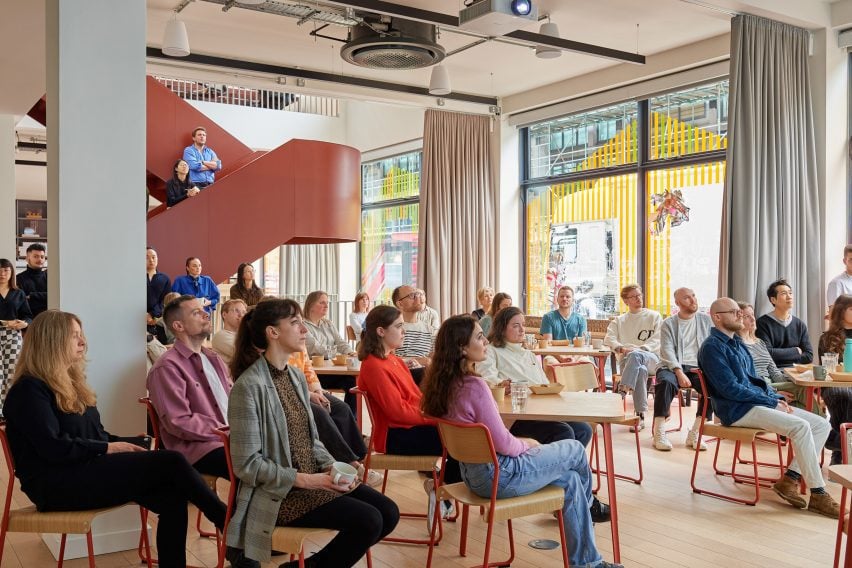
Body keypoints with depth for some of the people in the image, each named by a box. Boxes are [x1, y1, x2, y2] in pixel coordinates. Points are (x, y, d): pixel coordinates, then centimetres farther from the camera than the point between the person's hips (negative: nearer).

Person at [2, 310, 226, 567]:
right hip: (56, 484, -9)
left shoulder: (69, 381, 18)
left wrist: (136, 442, 2)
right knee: (171, 463, -21)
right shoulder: (29, 389, -10)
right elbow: (54, 448, -21)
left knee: (172, 498, -18)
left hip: (85, 470, 9)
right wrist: (107, 449, -14)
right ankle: (228, 522, -9)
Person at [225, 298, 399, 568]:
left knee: (388, 513, -2)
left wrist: (332, 467, -5)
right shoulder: (249, 386, -18)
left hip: (313, 477, 8)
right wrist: (305, 480, -21)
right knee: (368, 521, -19)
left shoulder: (296, 376, 8)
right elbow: (247, 464, -19)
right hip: (278, 491, -8)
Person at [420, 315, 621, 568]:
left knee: (570, 479, 16)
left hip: (473, 471, 9)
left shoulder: (445, 383, 1)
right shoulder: (474, 386, -27)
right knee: (576, 450, 9)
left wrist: (520, 443, 9)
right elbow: (503, 444, -21)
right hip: (498, 474, -9)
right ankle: (587, 506, 39)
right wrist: (527, 445, -1)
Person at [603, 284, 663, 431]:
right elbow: (609, 338, 9)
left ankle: (622, 392, -53)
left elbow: (657, 340, 5)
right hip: (627, 359, 1)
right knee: (640, 370, -39)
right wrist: (621, 348, -14)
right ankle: (640, 415, -41)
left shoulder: (654, 316, 19)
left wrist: (640, 349, -14)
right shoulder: (619, 321, 25)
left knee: (635, 355, -40)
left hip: (652, 358, -1)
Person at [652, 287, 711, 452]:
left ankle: (695, 433, -22)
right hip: (673, 366, -2)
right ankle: (659, 433, -28)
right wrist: (679, 372, -20)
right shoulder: (668, 324, 8)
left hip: (699, 368, 2)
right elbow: (667, 350, -4)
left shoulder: (706, 321, 15)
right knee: (666, 381, -35)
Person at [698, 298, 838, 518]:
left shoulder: (736, 343, 20)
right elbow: (730, 389, -17)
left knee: (821, 424, -1)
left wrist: (777, 398, 6)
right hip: (737, 410, -10)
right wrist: (772, 402, -13)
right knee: (800, 427, -26)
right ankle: (818, 495, -16)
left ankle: (790, 479, -4)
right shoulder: (713, 347, -10)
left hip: (757, 402, 10)